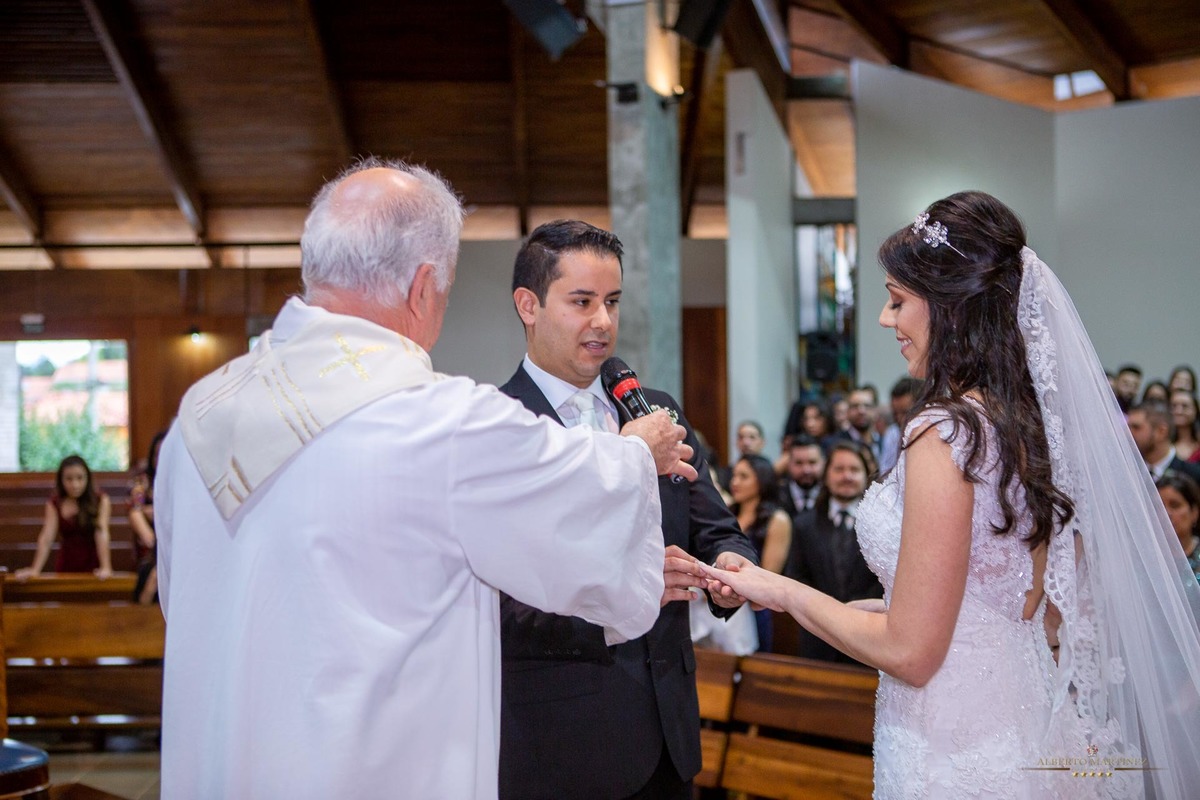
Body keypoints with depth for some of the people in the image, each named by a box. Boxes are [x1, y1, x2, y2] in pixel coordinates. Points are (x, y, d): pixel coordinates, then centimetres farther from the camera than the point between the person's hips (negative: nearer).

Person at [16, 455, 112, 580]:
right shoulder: (54, 503, 2)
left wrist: (106, 568, -28)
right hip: (66, 567, 2)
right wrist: (35, 570, -19)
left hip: (94, 567, -2)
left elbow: (102, 533, -17)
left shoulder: (100, 500, -5)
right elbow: (47, 537, -7)